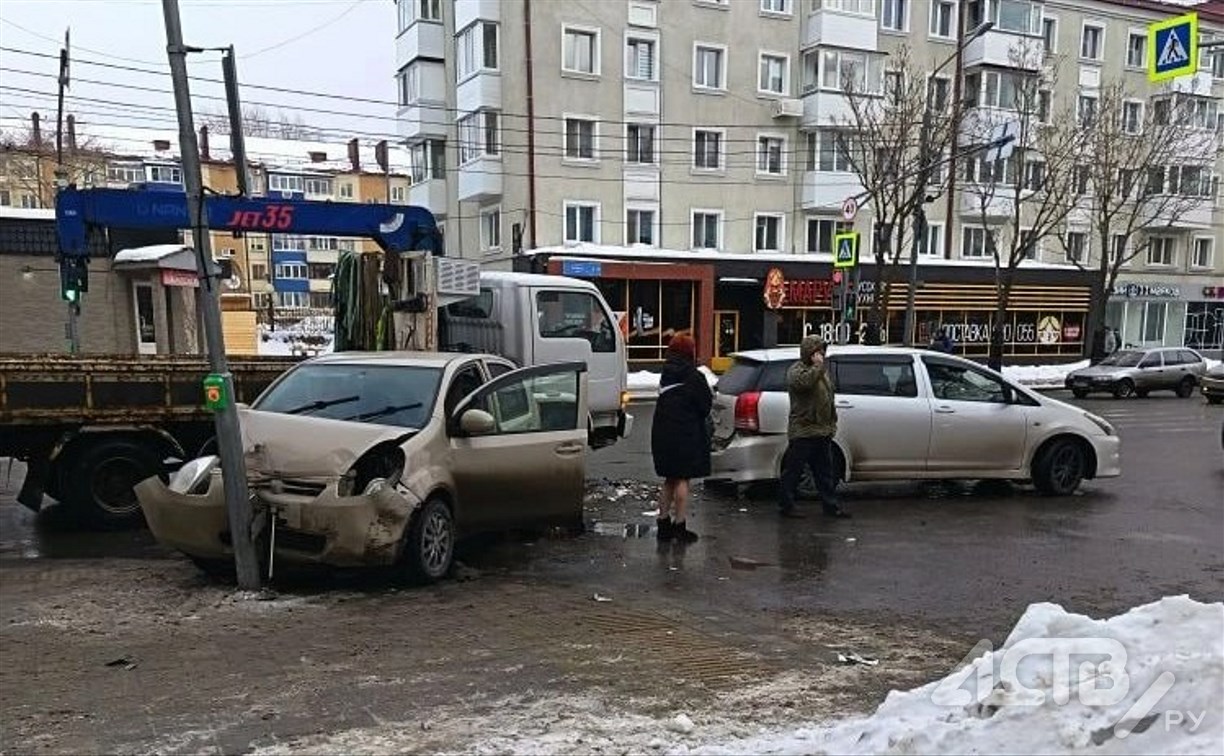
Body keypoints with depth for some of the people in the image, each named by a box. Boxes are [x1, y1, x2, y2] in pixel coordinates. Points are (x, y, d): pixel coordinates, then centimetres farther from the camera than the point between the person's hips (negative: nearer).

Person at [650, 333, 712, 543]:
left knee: (670, 480, 16)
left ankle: (664, 524, 19)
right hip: (686, 435, -7)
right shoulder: (694, 377, -13)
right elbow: (705, 406, -10)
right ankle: (679, 526, 2)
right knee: (682, 480, 0)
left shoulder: (666, 375, 9)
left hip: (662, 434, 7)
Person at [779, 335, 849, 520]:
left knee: (825, 472, 12)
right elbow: (804, 382, -33)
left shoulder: (821, 370, 20)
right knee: (793, 470, -1)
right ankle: (786, 505, 6)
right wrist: (817, 365, -21)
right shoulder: (796, 370, -8)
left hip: (823, 431, 9)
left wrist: (832, 423, 21)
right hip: (802, 431, -8)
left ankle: (831, 505, 18)